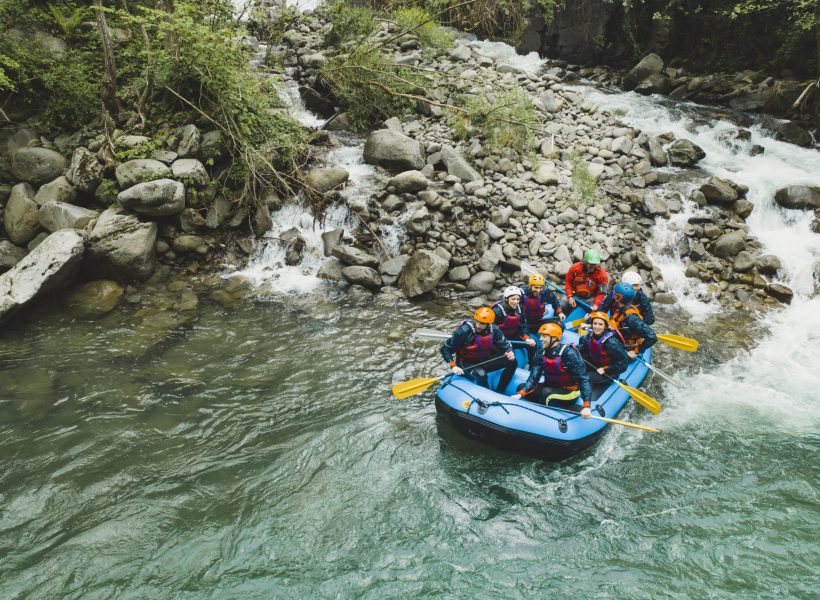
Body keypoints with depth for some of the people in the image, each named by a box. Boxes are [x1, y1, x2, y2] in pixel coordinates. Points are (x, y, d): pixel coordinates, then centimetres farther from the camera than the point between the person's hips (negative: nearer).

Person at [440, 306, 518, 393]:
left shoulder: (493, 330, -12)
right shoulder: (463, 331, -24)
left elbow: (504, 344, 0)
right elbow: (445, 349, -17)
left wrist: (510, 353, -23)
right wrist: (453, 366, -27)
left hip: (485, 360, 5)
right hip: (466, 363, -5)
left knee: (512, 362, -9)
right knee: (481, 374, -36)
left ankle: (499, 393, -6)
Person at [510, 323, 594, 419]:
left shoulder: (569, 353, -25)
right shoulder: (541, 354, -6)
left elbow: (583, 379, -28)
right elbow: (534, 377, -12)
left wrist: (586, 406, -39)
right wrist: (520, 394, -30)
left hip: (569, 390, -7)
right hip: (551, 387, 7)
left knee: (545, 393, -33)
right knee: (521, 387, -6)